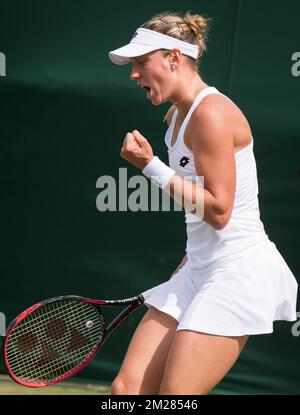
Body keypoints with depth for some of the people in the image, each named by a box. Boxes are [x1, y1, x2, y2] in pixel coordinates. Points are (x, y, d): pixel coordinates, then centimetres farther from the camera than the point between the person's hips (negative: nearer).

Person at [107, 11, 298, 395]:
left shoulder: (211, 113, -17)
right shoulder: (176, 115, 13)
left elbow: (218, 210, -20)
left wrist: (151, 166, -20)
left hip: (240, 270, -9)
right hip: (198, 269, 9)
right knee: (127, 388, 2)